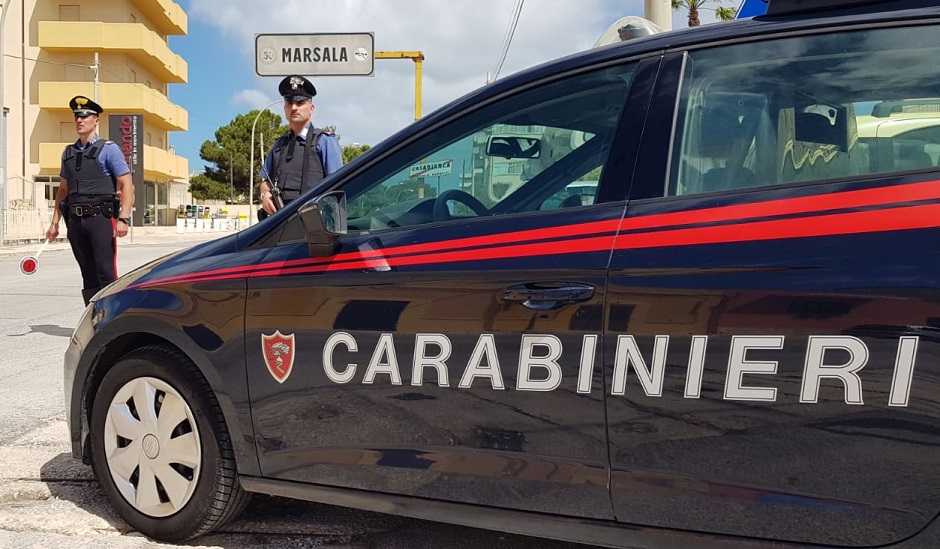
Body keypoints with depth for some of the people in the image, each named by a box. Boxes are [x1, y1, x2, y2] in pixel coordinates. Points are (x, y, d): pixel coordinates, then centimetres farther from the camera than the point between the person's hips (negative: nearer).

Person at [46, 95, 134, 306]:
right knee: (88, 276, 9)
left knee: (106, 274, -9)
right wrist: (55, 222, 15)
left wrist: (123, 219, -17)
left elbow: (127, 185, -6)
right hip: (75, 221, 5)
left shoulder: (108, 149, 0)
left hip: (100, 218, -5)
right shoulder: (68, 153, 17)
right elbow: (63, 190, 22)